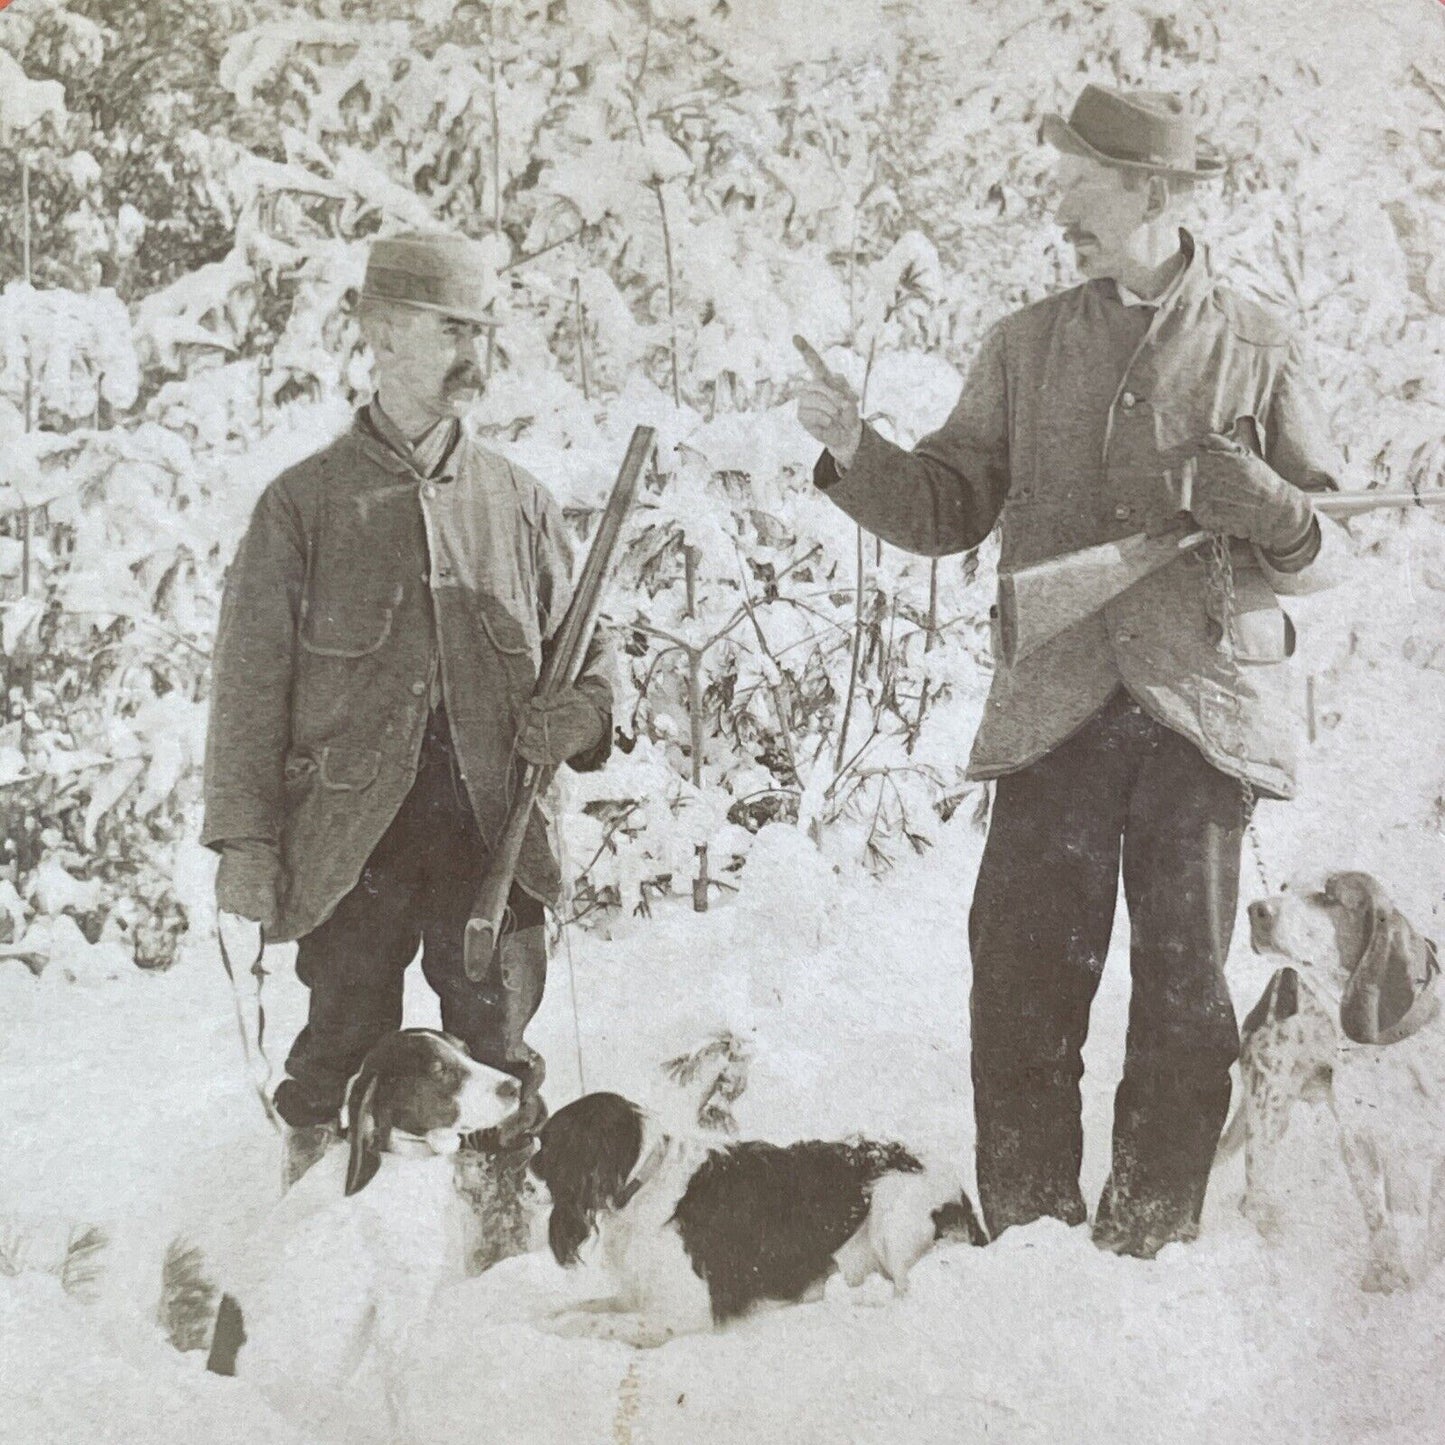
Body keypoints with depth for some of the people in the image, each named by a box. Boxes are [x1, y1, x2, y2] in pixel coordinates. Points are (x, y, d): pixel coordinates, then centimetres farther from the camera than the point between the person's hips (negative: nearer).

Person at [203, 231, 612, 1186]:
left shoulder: (519, 502, 11)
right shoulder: (306, 503, 3)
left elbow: (582, 648, 17)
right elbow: (251, 683, 1)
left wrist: (587, 712, -6)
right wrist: (245, 838, -5)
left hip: (493, 832, 2)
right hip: (350, 841, -2)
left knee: (497, 1068, 5)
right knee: (344, 1060, 5)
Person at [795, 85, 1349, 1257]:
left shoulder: (1258, 352, 5)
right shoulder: (1027, 347, 11)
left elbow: (1326, 552, 6)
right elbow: (951, 510, 9)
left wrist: (1267, 511, -16)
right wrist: (856, 453, -8)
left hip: (1206, 714, -1)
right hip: (1056, 710, 1)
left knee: (1187, 993, 5)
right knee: (1022, 980, -2)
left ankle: (1151, 1248, 17)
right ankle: (1029, 1240, 11)